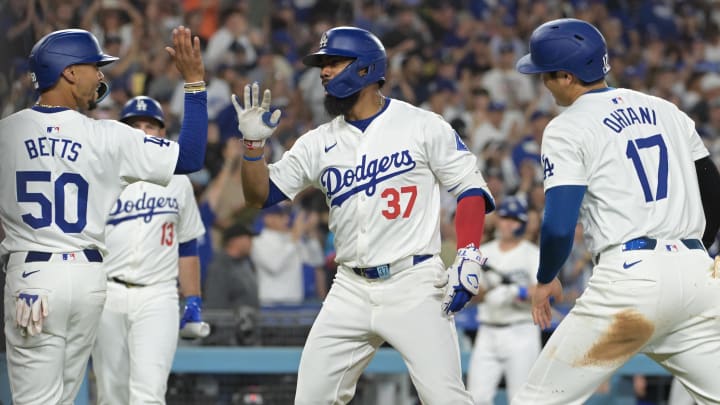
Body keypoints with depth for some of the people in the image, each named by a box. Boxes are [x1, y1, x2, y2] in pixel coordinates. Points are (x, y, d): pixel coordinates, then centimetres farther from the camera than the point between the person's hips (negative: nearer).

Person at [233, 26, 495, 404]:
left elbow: (470, 188, -2)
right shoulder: (320, 142, 10)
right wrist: (253, 142, -6)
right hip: (351, 290, 5)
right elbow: (259, 195, 11)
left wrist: (468, 258, -14)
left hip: (414, 286, -5)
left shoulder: (422, 125, -1)